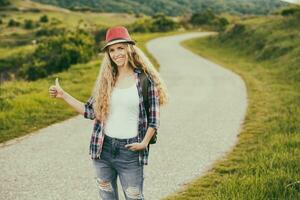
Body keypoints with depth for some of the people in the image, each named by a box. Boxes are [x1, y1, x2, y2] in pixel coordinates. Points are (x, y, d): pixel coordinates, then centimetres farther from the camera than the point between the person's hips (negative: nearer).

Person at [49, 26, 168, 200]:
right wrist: (63, 95, 4)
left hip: (130, 150, -4)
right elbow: (90, 111, 7)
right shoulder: (106, 80, 5)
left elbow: (153, 116, -1)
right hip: (103, 148, 4)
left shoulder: (145, 79, -5)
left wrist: (144, 143, -9)